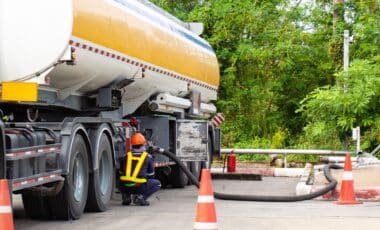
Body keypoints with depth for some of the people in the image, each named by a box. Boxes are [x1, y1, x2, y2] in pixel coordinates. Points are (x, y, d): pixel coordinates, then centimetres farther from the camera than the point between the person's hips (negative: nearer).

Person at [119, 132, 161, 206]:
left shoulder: (126, 157, 17)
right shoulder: (148, 157, 10)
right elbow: (151, 175, 20)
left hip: (125, 187, 4)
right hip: (139, 186, -4)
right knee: (157, 183, 17)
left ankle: (126, 196, 11)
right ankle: (140, 196, -4)